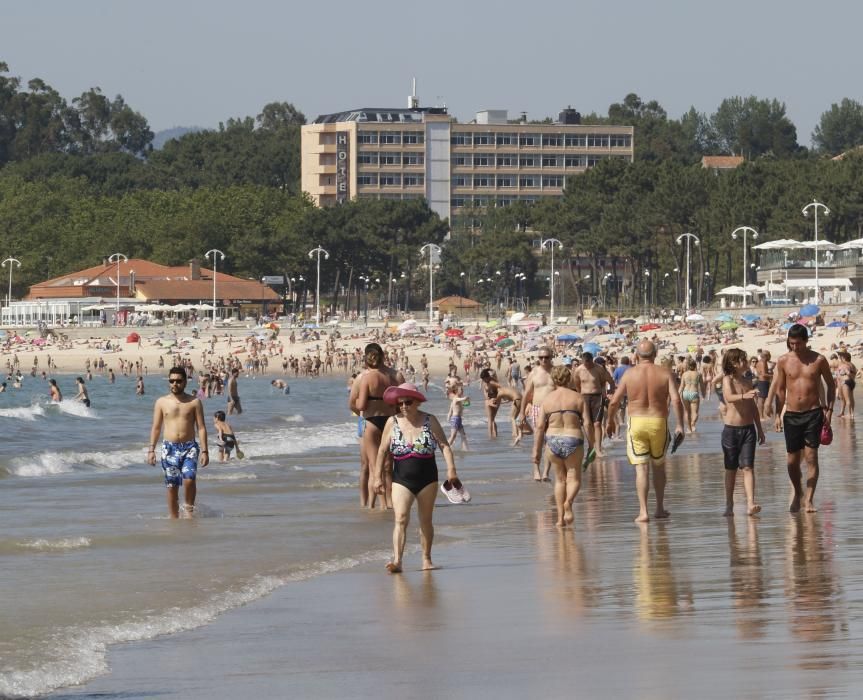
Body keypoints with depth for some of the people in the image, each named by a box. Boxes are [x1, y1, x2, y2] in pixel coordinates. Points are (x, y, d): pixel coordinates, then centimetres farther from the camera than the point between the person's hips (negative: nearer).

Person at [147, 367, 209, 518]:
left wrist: (204, 451, -5)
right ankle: (174, 518, 11)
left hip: (189, 447, -2)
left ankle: (189, 510, -1)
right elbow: (156, 428, 9)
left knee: (189, 479, -21)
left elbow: (201, 428, 2)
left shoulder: (194, 402, 4)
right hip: (169, 447, 2)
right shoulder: (162, 402, 7)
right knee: (172, 486, 1)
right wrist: (151, 450, 1)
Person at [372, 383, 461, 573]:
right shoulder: (392, 422, 0)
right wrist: (378, 477, 0)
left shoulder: (430, 421, -1)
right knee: (400, 519, -16)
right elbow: (382, 452, 4)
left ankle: (426, 559, 24)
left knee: (426, 521, 11)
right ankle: (397, 561, -25)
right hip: (401, 480, -1)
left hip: (427, 479, 1)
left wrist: (451, 470, -15)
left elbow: (444, 446, -3)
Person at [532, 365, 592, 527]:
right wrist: (591, 445, 2)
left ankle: (560, 517, 13)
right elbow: (587, 423, -5)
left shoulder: (547, 400, 1)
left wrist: (536, 451, 3)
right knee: (574, 478, 8)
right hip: (573, 440, -2)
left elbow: (540, 426, -1)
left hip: (553, 441, 2)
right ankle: (568, 502, -24)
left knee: (559, 479, 16)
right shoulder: (578, 398, 0)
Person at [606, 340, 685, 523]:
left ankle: (643, 511, -10)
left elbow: (614, 401, -1)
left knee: (641, 468, -1)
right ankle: (660, 508, 25)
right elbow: (676, 400, -11)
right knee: (659, 466, 19)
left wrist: (610, 421, 16)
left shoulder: (629, 374, -2)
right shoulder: (665, 374, -2)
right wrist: (680, 425, -6)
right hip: (659, 422, 1)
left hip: (636, 422, -1)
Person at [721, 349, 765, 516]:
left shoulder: (748, 381, 10)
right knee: (731, 469, 6)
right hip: (731, 429, -4)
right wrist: (744, 396, -47)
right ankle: (729, 506, 17)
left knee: (748, 467, -8)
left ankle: (750, 504, -18)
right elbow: (729, 397, -27)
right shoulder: (728, 379, -6)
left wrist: (760, 429, 21)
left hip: (748, 429, 4)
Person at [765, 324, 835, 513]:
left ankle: (809, 499, -9)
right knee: (792, 460, 5)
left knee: (811, 456, -10)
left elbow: (831, 385, 9)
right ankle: (797, 493, 30)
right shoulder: (783, 361, 1)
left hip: (813, 414, -2)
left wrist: (829, 409, 1)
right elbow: (780, 389, 8)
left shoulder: (818, 360, -2)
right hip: (792, 415, 2)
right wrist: (778, 413, 4)